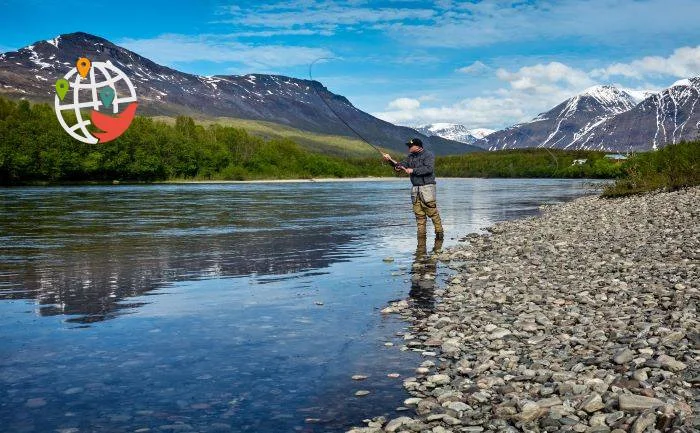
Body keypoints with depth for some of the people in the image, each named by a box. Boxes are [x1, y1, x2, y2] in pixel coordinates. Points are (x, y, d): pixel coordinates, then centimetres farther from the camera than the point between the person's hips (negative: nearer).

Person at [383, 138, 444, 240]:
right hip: (415, 189, 6)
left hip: (427, 187, -6)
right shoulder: (411, 157, 16)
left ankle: (439, 232, 0)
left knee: (432, 212, -8)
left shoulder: (428, 155, -4)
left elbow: (428, 169, -18)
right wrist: (390, 160, -3)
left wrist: (412, 170, -16)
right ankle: (421, 234, 9)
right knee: (419, 214, 4)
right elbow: (400, 166, 13)